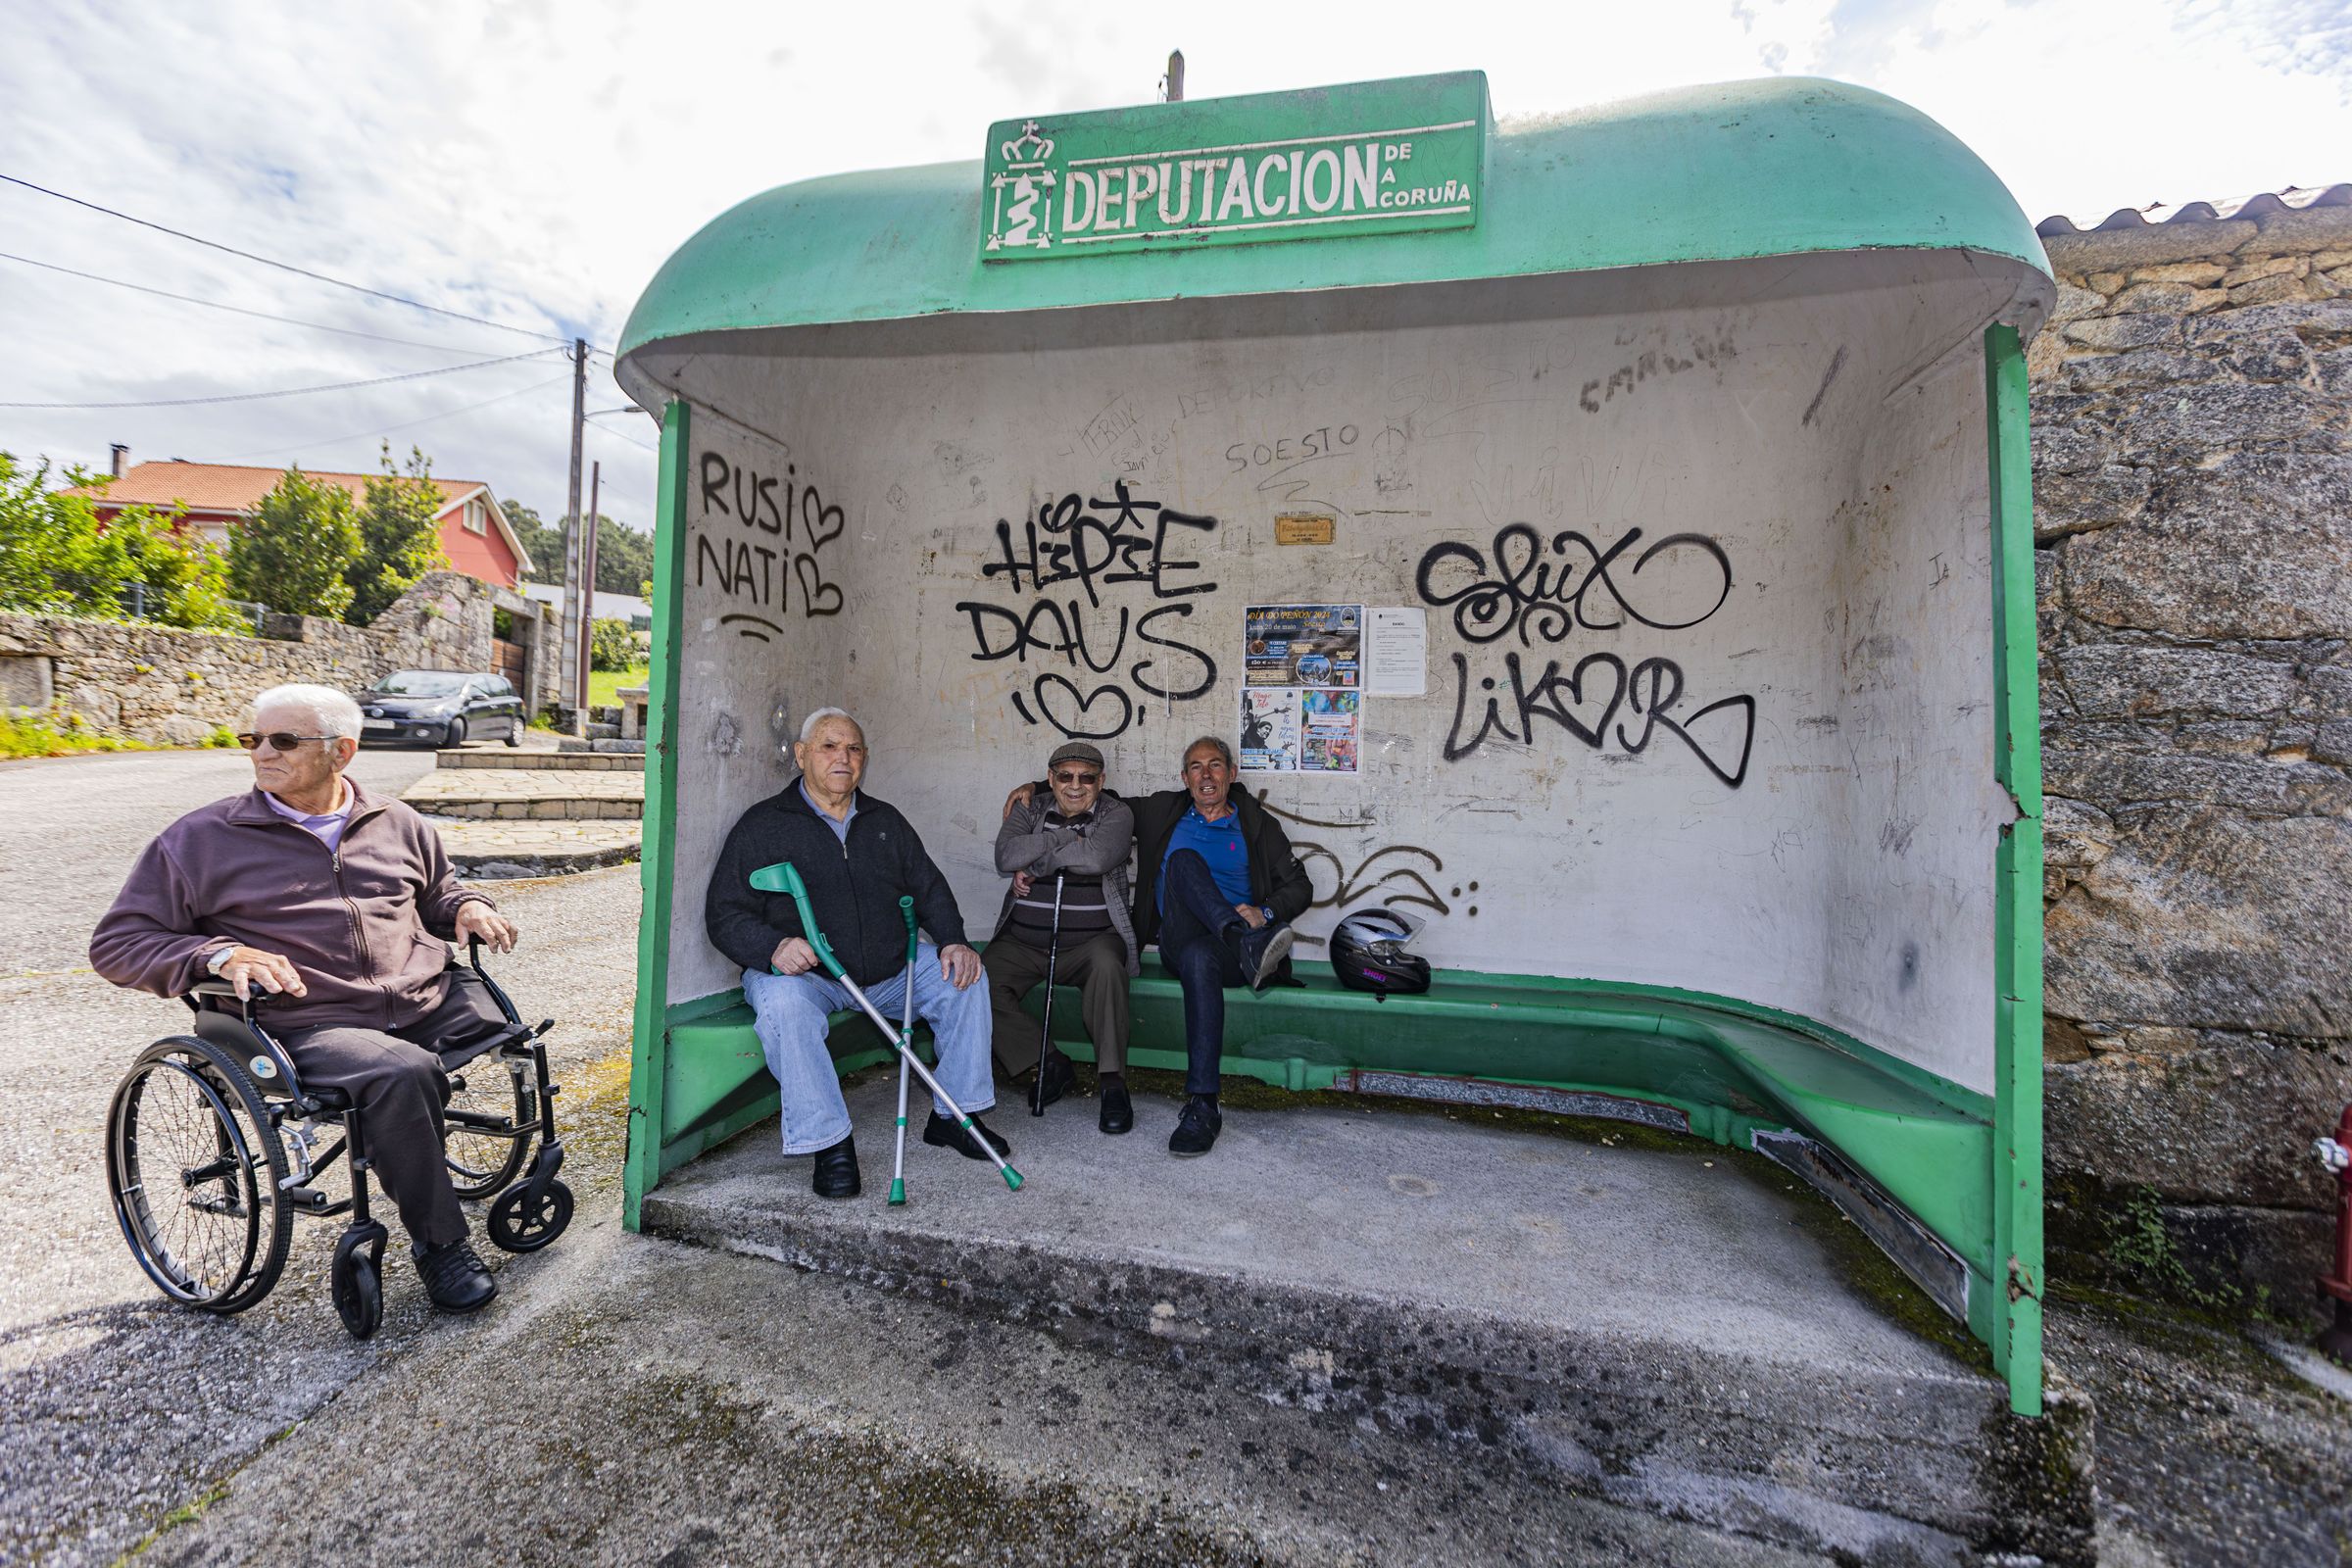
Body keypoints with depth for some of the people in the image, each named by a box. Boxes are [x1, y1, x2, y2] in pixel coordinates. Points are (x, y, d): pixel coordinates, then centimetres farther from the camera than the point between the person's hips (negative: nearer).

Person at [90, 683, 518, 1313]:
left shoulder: (398, 824, 15)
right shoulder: (201, 839, 7)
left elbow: (439, 890, 32)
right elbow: (117, 943, 7)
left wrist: (467, 907, 6)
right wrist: (219, 955, -13)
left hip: (430, 1002, 4)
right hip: (307, 1025, -4)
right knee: (402, 1073, -34)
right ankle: (437, 1242, -16)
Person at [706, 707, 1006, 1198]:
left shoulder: (886, 821, 12)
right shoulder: (762, 825, -2)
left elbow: (927, 887, 14)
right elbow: (724, 914, -6)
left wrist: (952, 940, -5)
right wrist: (773, 947, -27)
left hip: (888, 970, 4)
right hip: (801, 972, -4)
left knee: (965, 976, -11)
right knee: (783, 1004, -36)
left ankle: (954, 1115, -1)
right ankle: (829, 1144, -25)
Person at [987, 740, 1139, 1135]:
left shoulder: (1116, 814, 3)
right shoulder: (1030, 811, 11)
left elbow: (1096, 858, -19)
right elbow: (1006, 856, -9)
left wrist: (1034, 862, -8)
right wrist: (1066, 835, -11)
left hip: (1091, 940, -3)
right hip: (1022, 941, 3)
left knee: (1107, 966, -35)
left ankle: (1112, 1080, -23)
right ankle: (1046, 1064, -8)